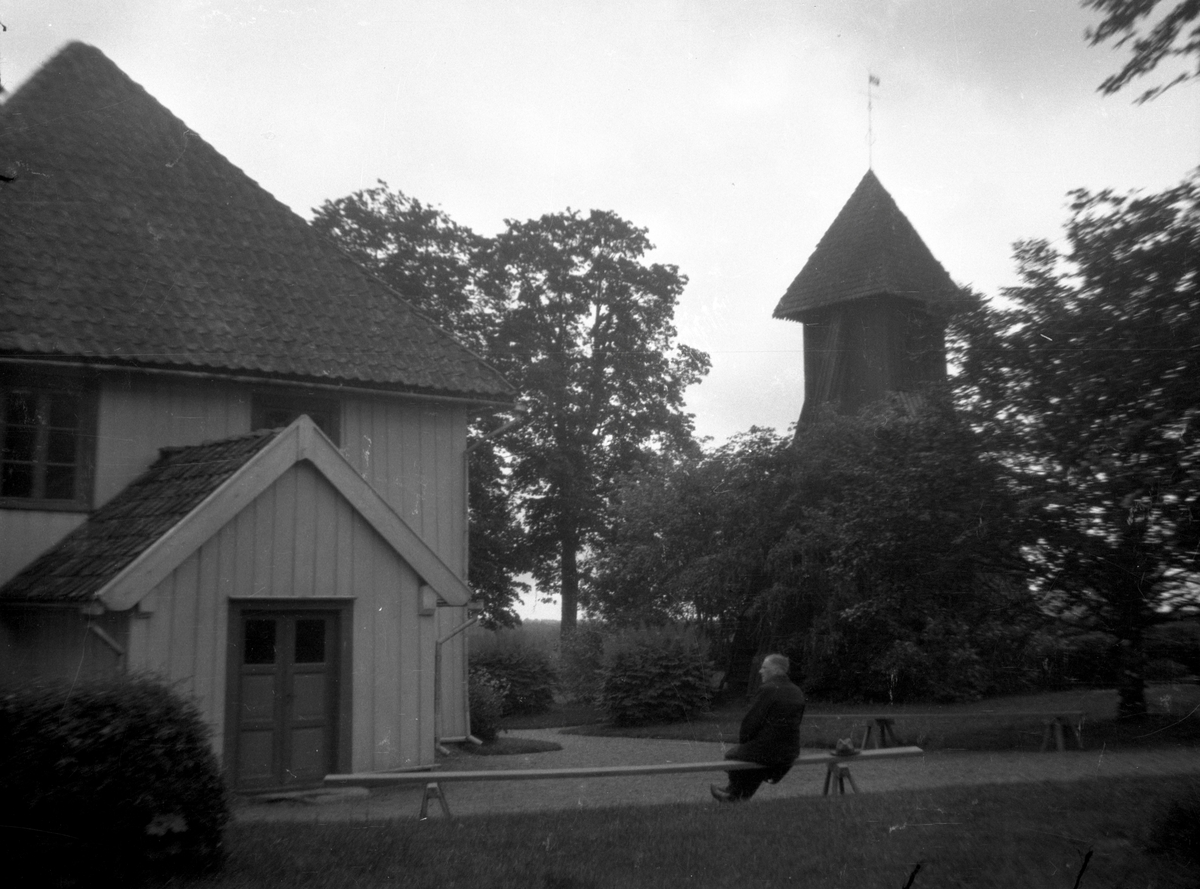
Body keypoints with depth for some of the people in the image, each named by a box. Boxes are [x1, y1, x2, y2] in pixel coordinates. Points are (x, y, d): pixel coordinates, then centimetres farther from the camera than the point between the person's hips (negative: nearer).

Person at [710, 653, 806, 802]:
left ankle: (734, 794, 36)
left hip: (766, 751, -7)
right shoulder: (798, 693, 5)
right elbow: (795, 722, 12)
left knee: (731, 754, 18)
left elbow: (751, 721, -16)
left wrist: (742, 740, 3)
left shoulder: (767, 690, -17)